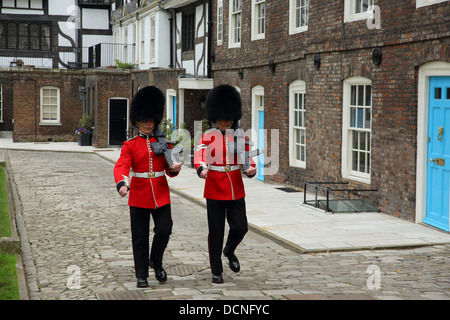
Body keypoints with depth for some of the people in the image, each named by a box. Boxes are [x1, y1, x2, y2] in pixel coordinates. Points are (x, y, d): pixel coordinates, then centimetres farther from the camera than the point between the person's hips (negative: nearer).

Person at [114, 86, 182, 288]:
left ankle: (156, 262, 21)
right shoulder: (130, 144, -1)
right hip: (139, 196, -1)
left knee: (164, 230, -6)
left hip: (161, 195, 2)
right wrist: (122, 184, -35)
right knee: (140, 238, 3)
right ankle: (141, 275, 15)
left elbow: (170, 171, 6)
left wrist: (175, 168, -19)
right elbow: (121, 166, -15)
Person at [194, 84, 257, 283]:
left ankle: (229, 252, 29)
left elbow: (247, 158, 5)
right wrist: (201, 169, -40)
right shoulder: (207, 137, -1)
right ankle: (216, 272, 14)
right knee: (216, 232, 1)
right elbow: (199, 156, -17)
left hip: (236, 190, 3)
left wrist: (251, 169, -20)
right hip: (215, 190, -2)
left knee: (240, 227, -3)